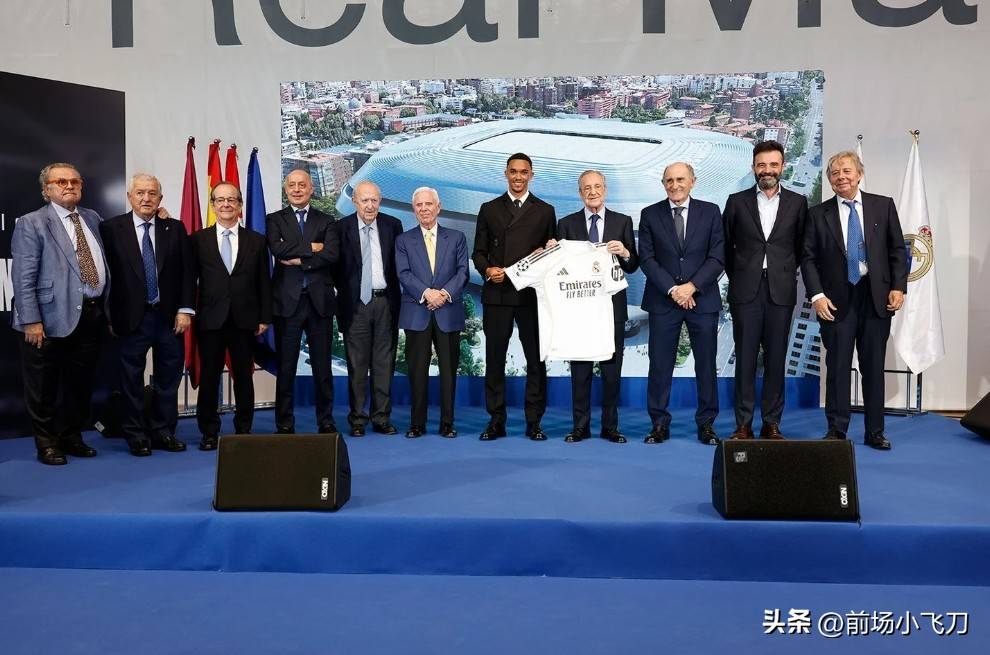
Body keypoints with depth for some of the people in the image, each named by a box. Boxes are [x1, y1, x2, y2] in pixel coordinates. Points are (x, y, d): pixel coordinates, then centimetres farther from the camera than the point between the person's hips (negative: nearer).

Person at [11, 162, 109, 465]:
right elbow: (22, 278, -10)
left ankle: (72, 436, 30)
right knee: (44, 388, 6)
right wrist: (31, 321, -16)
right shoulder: (31, 224, -5)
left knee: (81, 384, 15)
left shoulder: (93, 219, 12)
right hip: (53, 319, -5)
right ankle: (47, 443, 20)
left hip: (91, 316, 5)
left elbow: (105, 265, 17)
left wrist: (106, 309, 10)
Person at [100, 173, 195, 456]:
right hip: (132, 317, -2)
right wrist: (110, 315, -5)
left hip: (170, 316, 2)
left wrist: (185, 310, -3)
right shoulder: (111, 228, -1)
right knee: (132, 380, 6)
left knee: (168, 378, 9)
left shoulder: (175, 228, 6)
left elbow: (187, 272, 4)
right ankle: (136, 436, 17)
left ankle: (163, 432, 21)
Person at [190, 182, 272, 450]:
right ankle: (209, 432, 17)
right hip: (210, 320, -1)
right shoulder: (198, 240, 4)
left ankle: (244, 429, 20)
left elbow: (264, 282, 6)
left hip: (245, 320, 1)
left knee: (244, 377, 8)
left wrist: (264, 317, 1)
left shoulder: (256, 241, 6)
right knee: (209, 378, 5)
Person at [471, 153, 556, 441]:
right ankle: (496, 421, 13)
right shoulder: (489, 209, 12)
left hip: (532, 294, 0)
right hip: (496, 294, 1)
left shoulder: (545, 211, 10)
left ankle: (534, 422, 11)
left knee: (536, 359, 2)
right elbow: (478, 251, 10)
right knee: (494, 358, 4)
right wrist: (487, 270, -9)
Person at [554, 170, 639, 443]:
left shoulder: (622, 222, 7)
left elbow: (632, 267, 3)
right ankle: (580, 425, 13)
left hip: (612, 305, 0)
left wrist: (625, 253, -18)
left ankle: (610, 426, 15)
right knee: (580, 367, 4)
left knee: (612, 367, 5)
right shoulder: (567, 224, 7)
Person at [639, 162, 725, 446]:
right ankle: (659, 424, 12)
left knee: (706, 364, 5)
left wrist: (692, 286, -13)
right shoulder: (650, 215, 5)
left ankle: (706, 424, 16)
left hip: (703, 299, 0)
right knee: (660, 365, 2)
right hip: (662, 302, 0)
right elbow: (646, 259, -1)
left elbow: (717, 257, -1)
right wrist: (672, 289, -11)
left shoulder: (710, 212, 5)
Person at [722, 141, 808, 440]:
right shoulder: (737, 201, 5)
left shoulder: (797, 202, 7)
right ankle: (743, 424, 6)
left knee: (776, 359, 4)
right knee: (745, 357, 1)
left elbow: (801, 245, 14)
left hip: (781, 291, 1)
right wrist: (736, 277, 10)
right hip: (746, 291, -1)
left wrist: (786, 273, 10)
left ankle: (772, 424, 12)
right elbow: (725, 245, 11)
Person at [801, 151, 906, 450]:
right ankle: (836, 430, 11)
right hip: (837, 300, -1)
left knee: (874, 366, 7)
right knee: (837, 367, 2)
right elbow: (809, 259, 1)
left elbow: (897, 250, 7)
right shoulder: (818, 214, 3)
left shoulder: (884, 205, 6)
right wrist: (817, 295, -9)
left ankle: (875, 432, 17)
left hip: (877, 297, 1)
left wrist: (898, 287, -4)